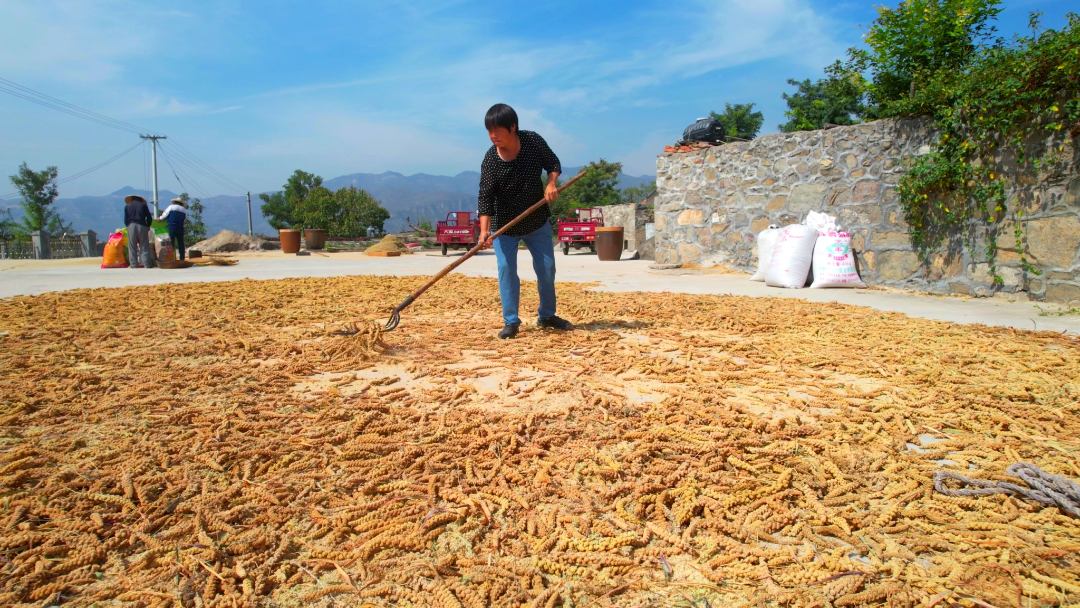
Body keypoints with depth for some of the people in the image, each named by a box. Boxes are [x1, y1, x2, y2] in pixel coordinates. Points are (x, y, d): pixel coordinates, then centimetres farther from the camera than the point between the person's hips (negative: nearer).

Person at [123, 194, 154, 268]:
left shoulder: (127, 207, 12)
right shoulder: (143, 205, 9)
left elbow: (125, 220, 6)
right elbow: (149, 218, 6)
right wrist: (148, 226, 19)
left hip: (131, 226, 1)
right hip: (142, 226, -1)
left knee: (132, 246, 3)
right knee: (144, 246, 0)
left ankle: (134, 264, -1)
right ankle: (147, 263, -5)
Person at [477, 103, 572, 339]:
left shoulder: (533, 141, -14)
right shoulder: (490, 161, -20)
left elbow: (553, 163, 2)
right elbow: (485, 198, -24)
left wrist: (551, 183, -18)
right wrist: (484, 230, -37)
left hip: (538, 221, 3)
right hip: (504, 225, -2)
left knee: (547, 268, 8)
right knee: (506, 269, -10)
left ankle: (546, 316, 25)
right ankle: (511, 321, 3)